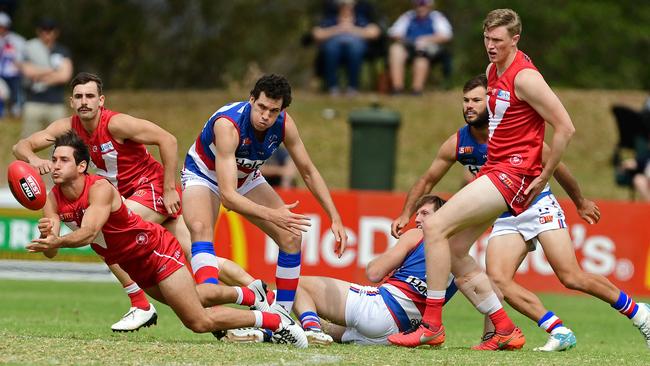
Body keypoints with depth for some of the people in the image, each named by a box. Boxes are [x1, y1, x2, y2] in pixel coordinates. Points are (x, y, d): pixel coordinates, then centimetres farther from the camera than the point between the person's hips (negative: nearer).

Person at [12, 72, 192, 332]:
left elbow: (167, 140, -22)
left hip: (154, 187, -7)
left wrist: (169, 190, -21)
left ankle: (141, 307, -12)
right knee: (192, 255, 7)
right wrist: (33, 158, -31)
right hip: (129, 193, 7)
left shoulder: (115, 123, -23)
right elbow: (21, 146, -6)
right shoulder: (69, 127, -3)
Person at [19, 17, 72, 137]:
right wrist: (54, 71, -6)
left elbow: (65, 76, -5)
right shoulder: (31, 50, 4)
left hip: (56, 104, 1)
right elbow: (28, 71, -13)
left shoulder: (63, 52, 8)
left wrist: (39, 75, -6)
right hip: (34, 104, -1)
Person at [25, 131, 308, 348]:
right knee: (194, 299, 26)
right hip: (134, 266, 8)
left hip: (158, 249, -8)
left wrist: (58, 241, -66)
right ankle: (250, 294, 51)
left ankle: (276, 322, 7)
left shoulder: (99, 189, -30)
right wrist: (47, 238, -45)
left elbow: (88, 232, -47)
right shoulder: (54, 199, -11)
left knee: (200, 322, -8)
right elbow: (50, 251, -22)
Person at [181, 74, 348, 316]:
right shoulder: (228, 125, -39)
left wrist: (335, 218, -11)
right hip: (204, 175, -6)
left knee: (291, 236, -7)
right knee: (200, 229, -35)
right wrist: (272, 215, -50)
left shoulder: (284, 124, -22)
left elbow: (308, 172, -5)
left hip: (246, 177, 6)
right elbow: (227, 196, -42)